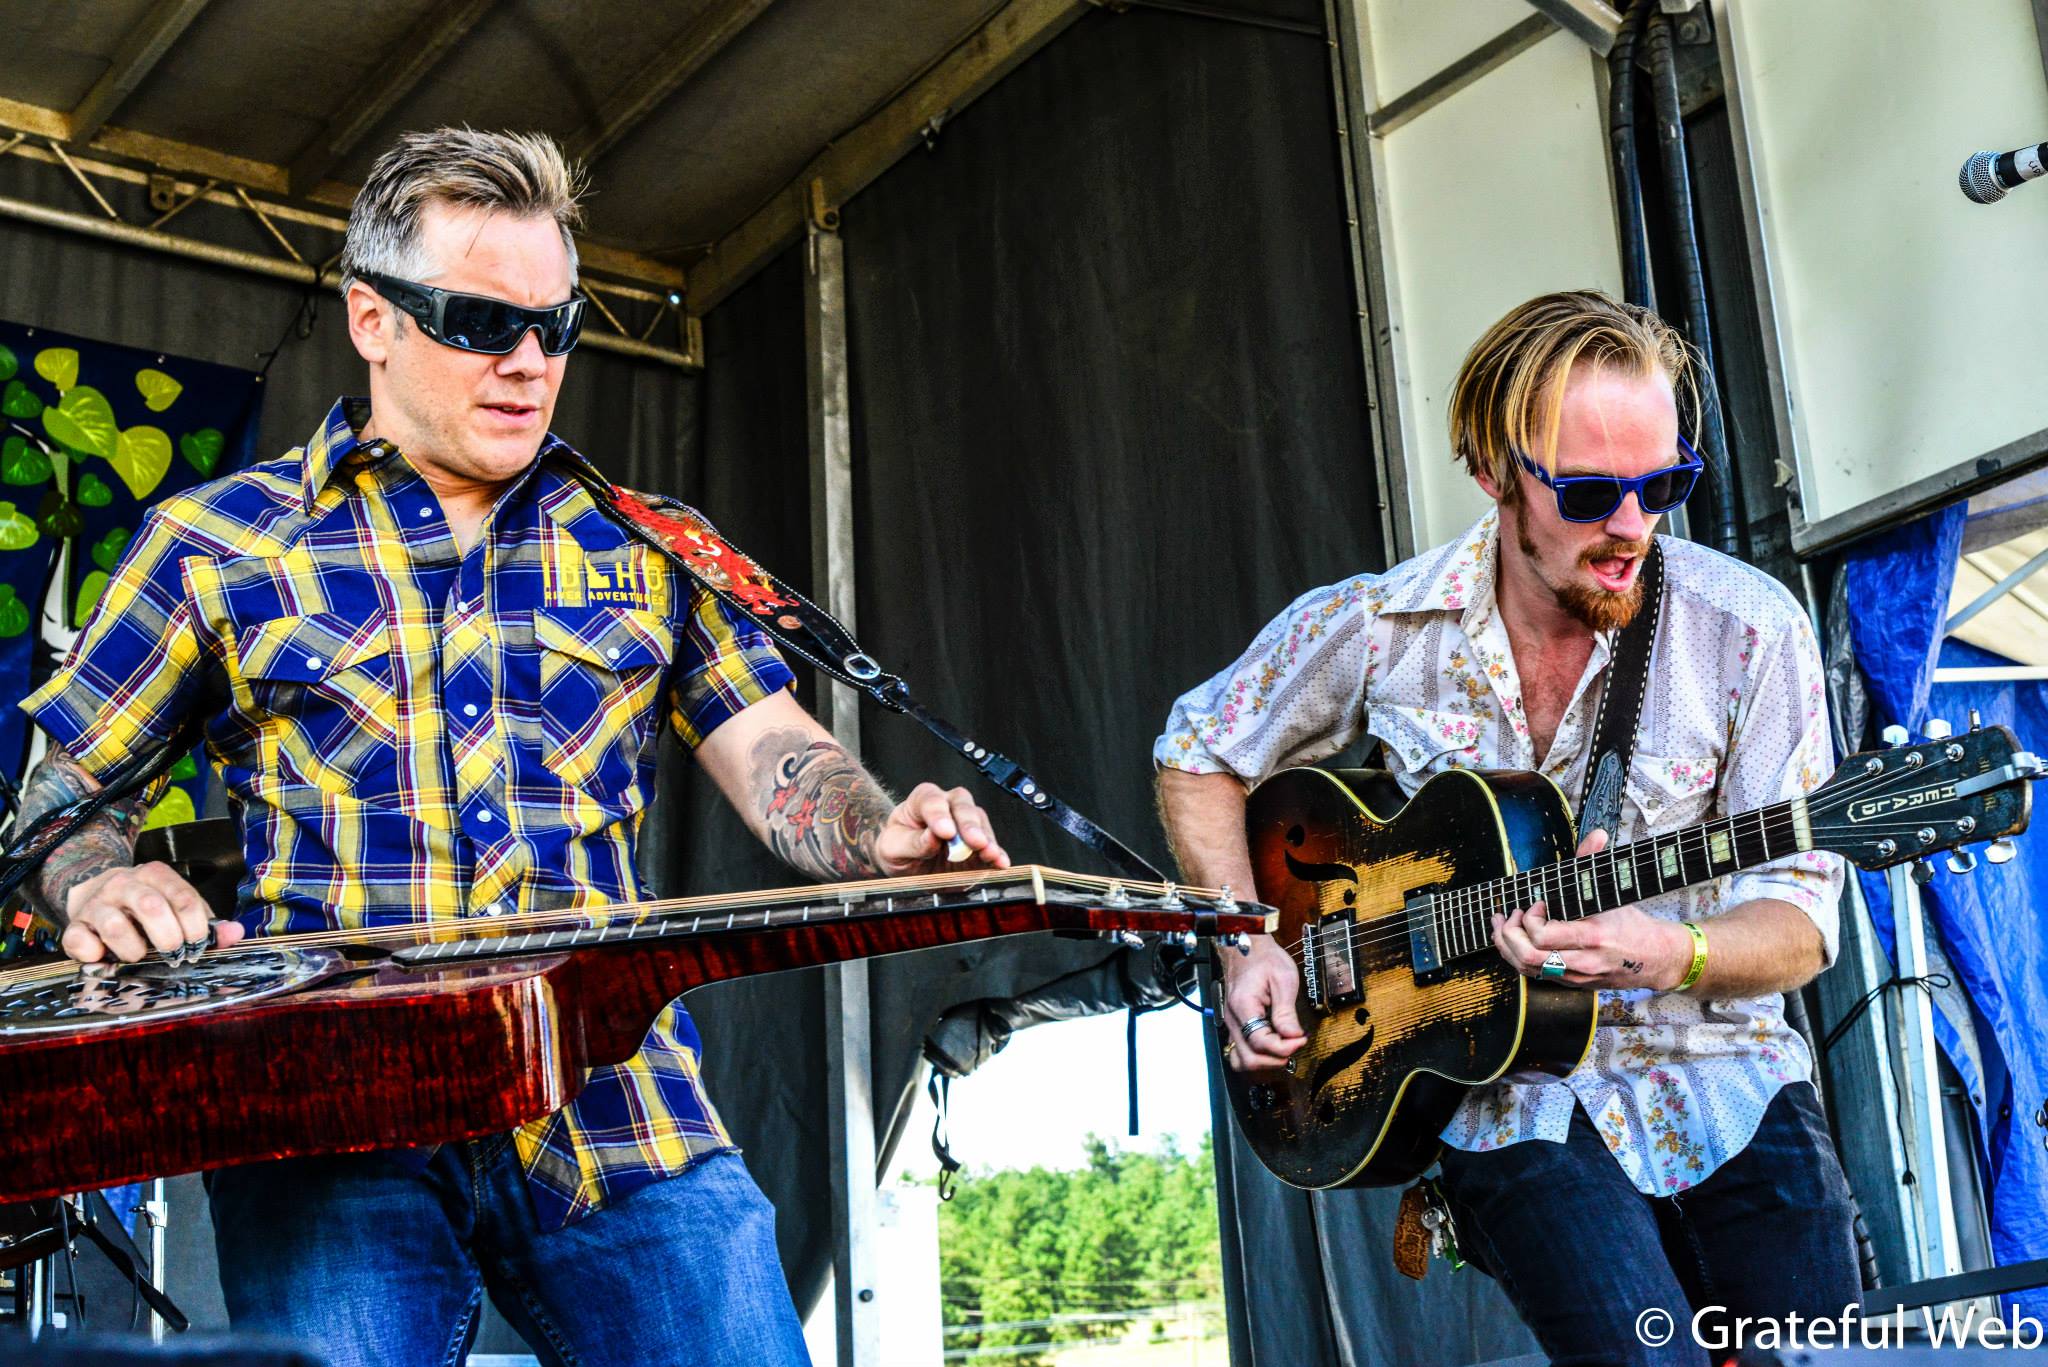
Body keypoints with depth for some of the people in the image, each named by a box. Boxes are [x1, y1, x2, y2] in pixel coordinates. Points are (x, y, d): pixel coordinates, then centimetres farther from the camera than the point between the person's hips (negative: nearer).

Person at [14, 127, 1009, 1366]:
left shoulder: (646, 550, 15)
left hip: (622, 1120, 3)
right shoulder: (215, 545, 9)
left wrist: (884, 834, -10)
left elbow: (776, 760, 11)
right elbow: (67, 790, 14)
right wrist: (99, 884, -8)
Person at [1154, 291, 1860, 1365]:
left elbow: (1798, 922, -6)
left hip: (1716, 1072, 2)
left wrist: (1663, 954, -27)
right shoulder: (1373, 628, -4)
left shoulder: (1748, 630, -7)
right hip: (1509, 1100, -1)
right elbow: (1197, 755, 13)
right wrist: (1249, 942, 0)